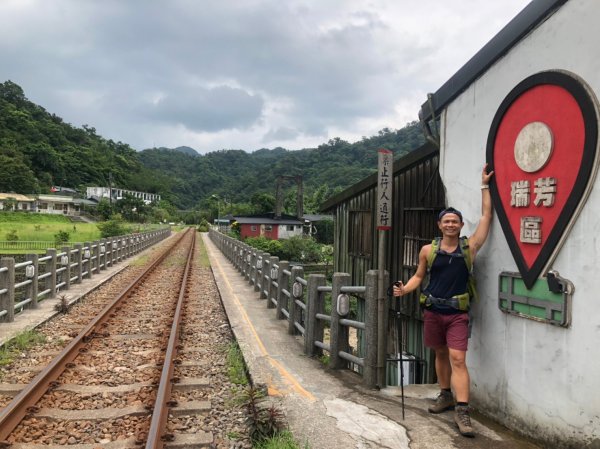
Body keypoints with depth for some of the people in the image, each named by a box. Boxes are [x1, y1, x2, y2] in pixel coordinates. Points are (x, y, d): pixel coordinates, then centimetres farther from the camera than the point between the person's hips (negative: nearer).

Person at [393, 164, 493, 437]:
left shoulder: (469, 247, -3)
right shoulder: (428, 250, 1)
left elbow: (487, 216, -2)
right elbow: (419, 276, 11)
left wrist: (485, 186, 0)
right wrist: (404, 290, -8)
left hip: (457, 313, -2)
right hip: (433, 311, 3)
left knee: (457, 359, -9)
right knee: (440, 354, 16)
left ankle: (462, 411, -7)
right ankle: (445, 396, 33)